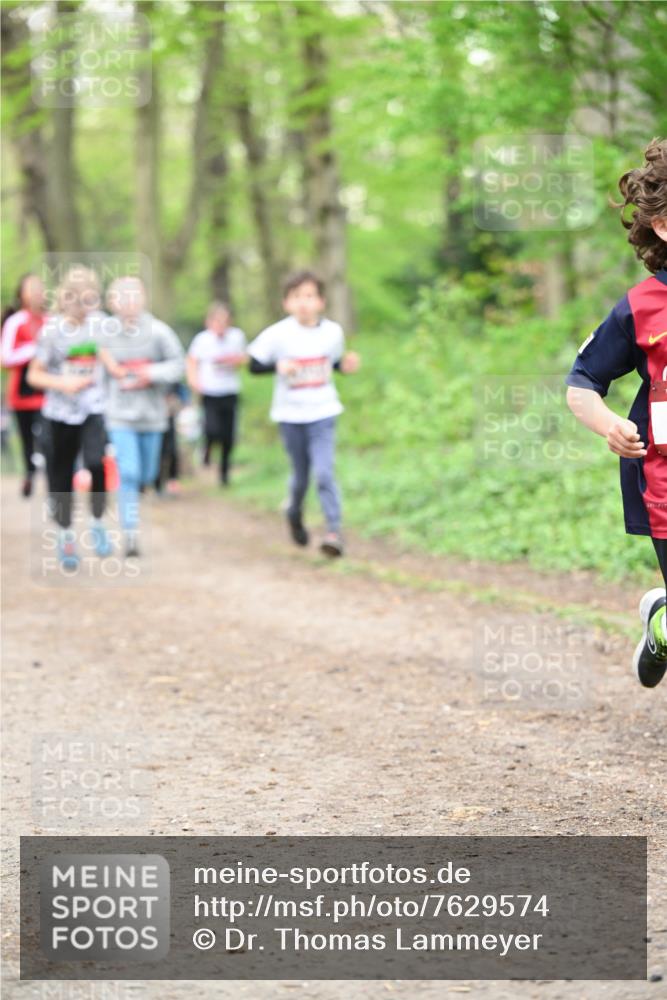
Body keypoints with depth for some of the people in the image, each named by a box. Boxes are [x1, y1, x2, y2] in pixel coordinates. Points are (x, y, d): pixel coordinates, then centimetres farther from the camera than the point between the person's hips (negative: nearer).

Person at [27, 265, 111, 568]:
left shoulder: (101, 323, -1)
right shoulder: (52, 329, -8)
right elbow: (34, 375, -4)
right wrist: (62, 383, -20)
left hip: (95, 408, 0)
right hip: (62, 411, 0)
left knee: (96, 463, -23)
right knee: (62, 475, 8)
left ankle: (97, 524, -1)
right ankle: (65, 537, 27)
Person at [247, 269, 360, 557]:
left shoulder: (332, 332, -3)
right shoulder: (277, 334, -10)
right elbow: (254, 365, -5)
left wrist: (346, 365, -7)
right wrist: (278, 366, -23)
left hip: (323, 414, 0)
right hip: (290, 415, 0)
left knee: (324, 473, -15)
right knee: (300, 477, 11)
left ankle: (334, 531, -10)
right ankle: (295, 515, 42)